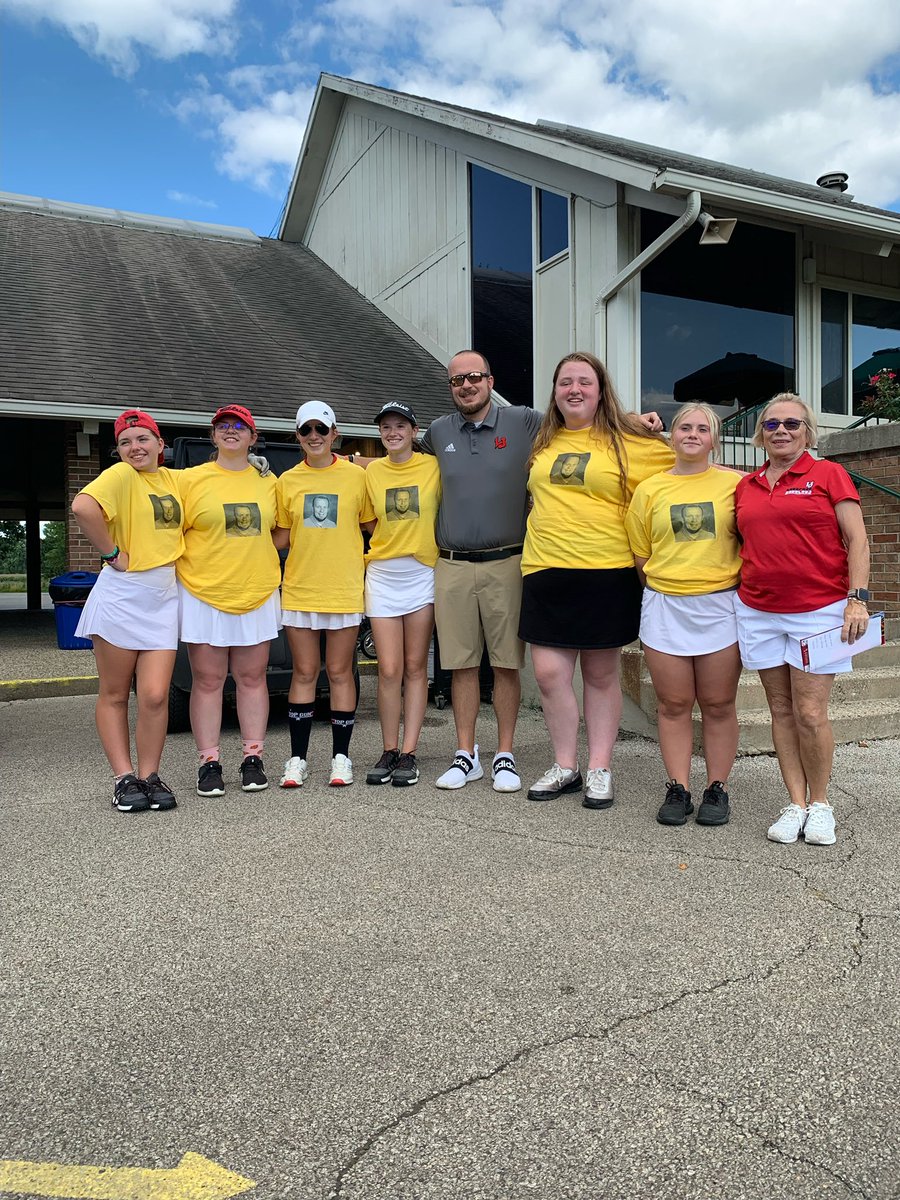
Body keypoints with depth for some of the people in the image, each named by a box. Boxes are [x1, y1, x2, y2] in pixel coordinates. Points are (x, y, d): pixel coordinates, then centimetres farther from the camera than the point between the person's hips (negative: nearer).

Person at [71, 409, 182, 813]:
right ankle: (124, 778, 13)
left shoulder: (173, 478, 11)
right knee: (114, 695, 5)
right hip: (121, 595, -4)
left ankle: (149, 776, 12)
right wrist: (111, 553, -20)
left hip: (163, 599, 4)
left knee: (155, 696, -2)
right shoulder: (120, 476, -7)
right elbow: (83, 507, -27)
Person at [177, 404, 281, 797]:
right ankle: (209, 763, 10)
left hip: (258, 595, 2)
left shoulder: (268, 481, 10)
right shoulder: (192, 478, 2)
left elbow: (278, 532, 21)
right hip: (203, 594, -2)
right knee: (208, 681, 2)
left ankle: (253, 759, 15)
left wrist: (255, 555, 7)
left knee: (252, 678, 7)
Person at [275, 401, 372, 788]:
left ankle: (340, 756, 14)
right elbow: (280, 538, 8)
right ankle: (298, 758, 15)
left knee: (339, 672, 4)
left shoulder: (357, 475, 2)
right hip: (299, 590, 2)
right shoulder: (287, 480, 8)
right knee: (304, 673, 7)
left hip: (344, 590, -2)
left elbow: (374, 525, 9)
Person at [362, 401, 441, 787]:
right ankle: (389, 752, 11)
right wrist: (392, 542, 2)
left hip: (423, 574, -2)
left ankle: (408, 754, 9)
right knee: (389, 670, 0)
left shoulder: (433, 467, -2)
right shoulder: (372, 471, 6)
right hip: (382, 576, 2)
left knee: (415, 668, 4)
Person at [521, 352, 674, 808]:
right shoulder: (543, 443, 12)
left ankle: (599, 769, 19)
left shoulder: (629, 443, -1)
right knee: (549, 672, 0)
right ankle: (565, 766, 16)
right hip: (546, 571, 3)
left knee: (601, 675, 6)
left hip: (607, 573, -3)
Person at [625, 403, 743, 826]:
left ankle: (717, 788, 18)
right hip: (665, 607, 1)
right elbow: (640, 556, 10)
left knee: (718, 704, 6)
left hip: (721, 605, -1)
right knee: (673, 703, 6)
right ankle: (677, 789, 15)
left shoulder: (735, 484, 4)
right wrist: (663, 586, 3)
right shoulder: (649, 489, 7)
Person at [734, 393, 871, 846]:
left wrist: (857, 598, -11)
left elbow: (856, 541, -2)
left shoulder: (829, 475, 0)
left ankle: (820, 804, 14)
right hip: (758, 613, 4)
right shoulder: (745, 487, 11)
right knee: (782, 710, 7)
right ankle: (795, 803, 17)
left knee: (810, 713, -5)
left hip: (819, 610, -4)